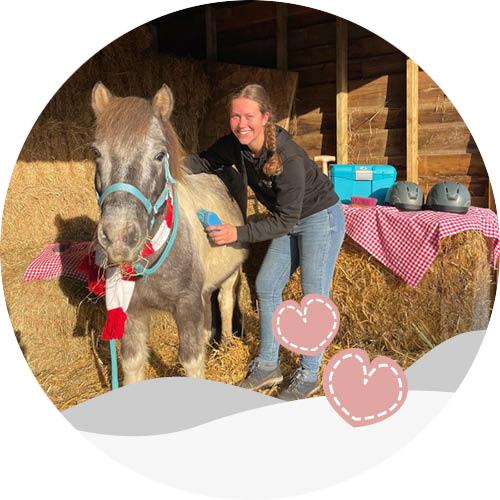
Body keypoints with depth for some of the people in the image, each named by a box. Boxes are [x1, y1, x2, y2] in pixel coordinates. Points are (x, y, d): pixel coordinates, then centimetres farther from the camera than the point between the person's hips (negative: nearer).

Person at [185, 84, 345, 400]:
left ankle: (309, 376, 16)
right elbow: (204, 161, 5)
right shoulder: (235, 146, -12)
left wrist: (238, 234, -31)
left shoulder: (289, 158, -32)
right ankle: (268, 367, 23)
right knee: (266, 286, 9)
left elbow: (285, 220, -27)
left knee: (314, 296, -2)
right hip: (290, 222, 8)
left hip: (321, 218, -8)